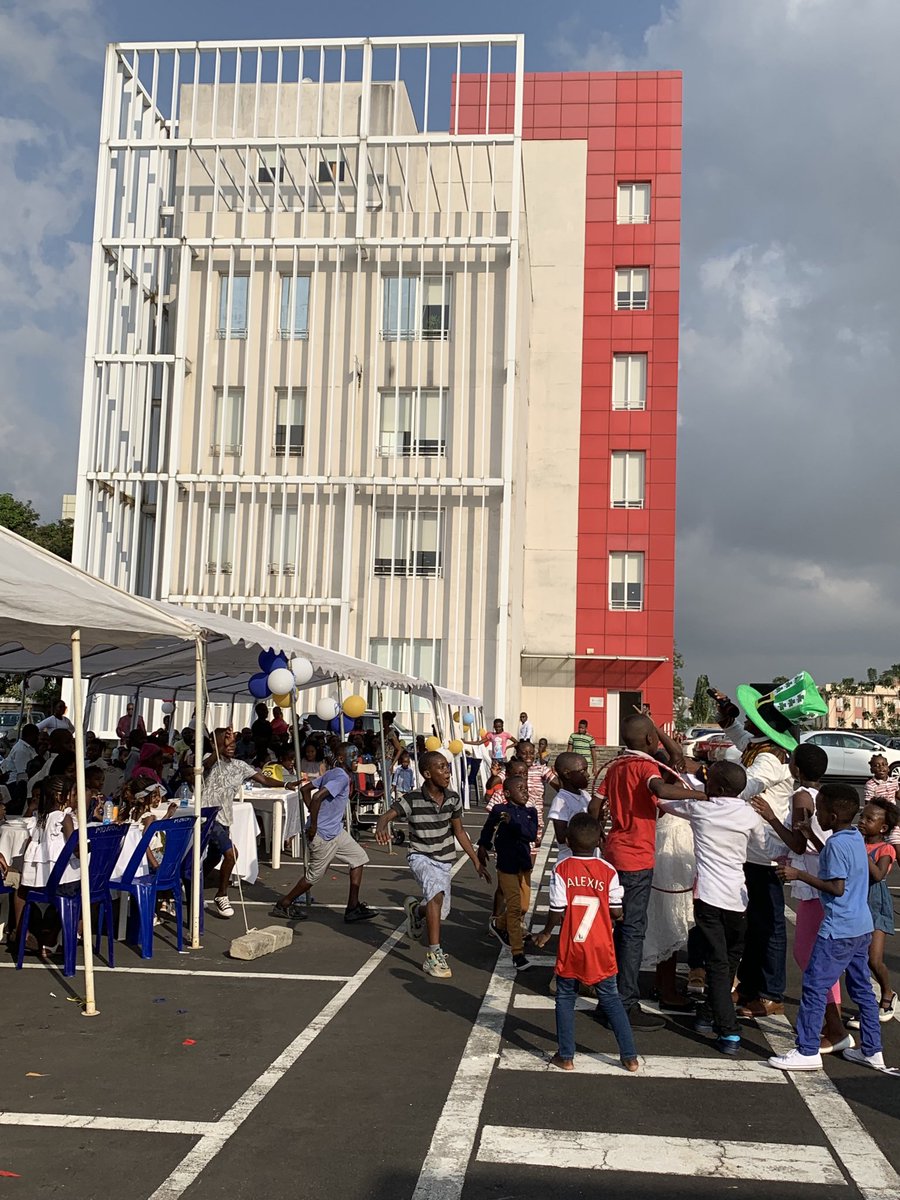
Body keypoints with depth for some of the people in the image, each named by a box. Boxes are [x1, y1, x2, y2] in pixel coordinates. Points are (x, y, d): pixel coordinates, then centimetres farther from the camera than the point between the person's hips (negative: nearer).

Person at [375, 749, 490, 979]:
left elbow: (459, 831, 6)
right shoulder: (412, 800, -19)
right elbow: (387, 815, -29)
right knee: (437, 893, -32)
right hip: (421, 857, -5)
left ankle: (415, 908, 48)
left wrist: (477, 862, 8)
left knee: (441, 912, 11)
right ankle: (433, 955, -24)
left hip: (444, 861, 5)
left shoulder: (453, 799, -6)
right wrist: (381, 827, -54)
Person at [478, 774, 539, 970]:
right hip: (506, 864, -5)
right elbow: (488, 829, 10)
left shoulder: (531, 812, -1)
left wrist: (512, 822, -25)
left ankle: (499, 925, 43)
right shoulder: (499, 810, -9)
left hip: (524, 865, 5)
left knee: (524, 906, 14)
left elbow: (532, 834, -17)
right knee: (514, 907, -8)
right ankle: (518, 954, -3)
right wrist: (483, 847, 17)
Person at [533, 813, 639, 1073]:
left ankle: (566, 1056, 17)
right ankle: (629, 1056, 16)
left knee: (565, 999, 14)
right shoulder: (608, 871, -7)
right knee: (611, 999, 14)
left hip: (570, 949, -2)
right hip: (601, 949, 2)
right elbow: (617, 912, -4)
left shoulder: (561, 869, -12)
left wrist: (546, 933, 6)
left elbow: (557, 911, -11)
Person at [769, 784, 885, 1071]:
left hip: (839, 929, -10)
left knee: (814, 986, -4)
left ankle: (807, 1051, 0)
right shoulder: (856, 838, 8)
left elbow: (837, 887, -21)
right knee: (862, 987, 16)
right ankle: (872, 1050, 24)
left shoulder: (836, 844, -19)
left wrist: (800, 875, -17)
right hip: (862, 926, 10)